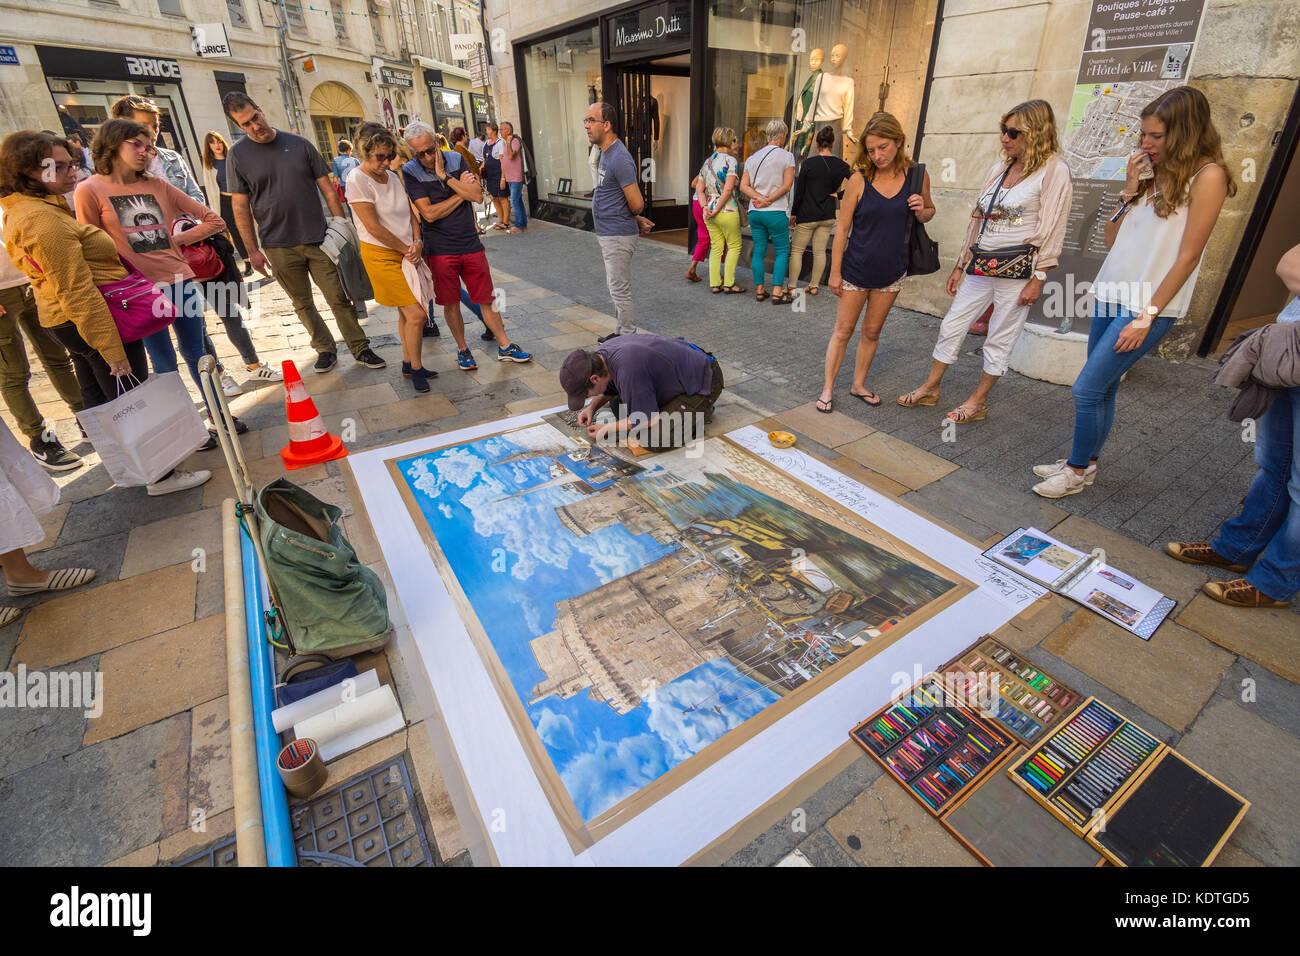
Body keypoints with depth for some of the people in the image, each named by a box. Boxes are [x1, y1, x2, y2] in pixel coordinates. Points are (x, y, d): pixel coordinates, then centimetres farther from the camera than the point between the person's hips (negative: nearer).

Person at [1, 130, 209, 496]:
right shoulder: (45, 220, -21)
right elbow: (76, 292, -26)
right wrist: (112, 349, -26)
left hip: (69, 324, 11)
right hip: (95, 320, -11)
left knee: (97, 398, 19)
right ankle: (161, 476, 7)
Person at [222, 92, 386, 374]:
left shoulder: (299, 144, 4)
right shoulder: (237, 155, 1)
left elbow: (326, 187, 7)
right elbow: (240, 206, 2)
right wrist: (252, 250, -2)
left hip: (318, 239, 0)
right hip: (278, 247, 0)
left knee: (339, 298, 0)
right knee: (303, 304, 8)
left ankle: (360, 349, 10)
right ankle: (325, 349, 21)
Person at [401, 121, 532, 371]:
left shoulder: (455, 160, 2)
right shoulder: (410, 172, -6)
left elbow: (478, 196, -9)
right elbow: (429, 213, -15)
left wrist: (445, 176, -15)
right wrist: (461, 193, -9)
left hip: (470, 244, 2)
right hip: (440, 250, -2)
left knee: (487, 299, 7)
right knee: (451, 303, 5)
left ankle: (504, 346, 18)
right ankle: (462, 349, 22)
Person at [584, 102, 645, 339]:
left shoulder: (619, 159, -20)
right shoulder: (606, 152, 13)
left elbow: (637, 205, -21)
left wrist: (630, 219, -1)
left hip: (618, 236, -10)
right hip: (608, 233, 10)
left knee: (620, 290, -5)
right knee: (616, 288, 17)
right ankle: (622, 332, 29)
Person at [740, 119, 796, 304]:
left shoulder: (753, 158, 11)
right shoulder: (786, 156, -3)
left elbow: (744, 186, 3)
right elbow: (787, 185, -12)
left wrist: (760, 198, -8)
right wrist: (768, 200, -9)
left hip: (755, 212, 5)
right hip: (776, 212, -5)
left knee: (759, 251, 9)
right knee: (782, 252, 3)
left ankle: (759, 290, 11)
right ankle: (777, 292, -3)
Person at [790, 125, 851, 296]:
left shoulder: (809, 163, -9)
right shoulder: (841, 165, 1)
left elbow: (799, 191, -6)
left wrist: (793, 213, 1)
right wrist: (839, 194, 4)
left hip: (807, 214, -4)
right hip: (828, 215, 4)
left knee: (797, 250, 4)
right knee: (820, 251, 10)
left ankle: (792, 287, 1)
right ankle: (814, 285, 14)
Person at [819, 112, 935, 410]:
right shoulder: (859, 179, -11)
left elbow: (929, 212, 12)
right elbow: (842, 229, -8)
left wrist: (921, 211, -13)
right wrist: (835, 272, -9)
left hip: (891, 271, 3)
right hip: (856, 270, -3)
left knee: (872, 332, 13)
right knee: (843, 331, 2)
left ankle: (858, 384, 26)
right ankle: (827, 388, 12)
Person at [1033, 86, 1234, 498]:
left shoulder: (1206, 175, -8)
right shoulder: (1154, 173, 13)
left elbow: (1187, 256, -12)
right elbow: (1112, 239, 11)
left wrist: (1148, 316, -16)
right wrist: (1130, 188, 1)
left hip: (1148, 306, -7)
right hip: (1111, 294, 7)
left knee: (1087, 389, -9)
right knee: (1103, 388, 11)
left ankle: (1078, 471, 7)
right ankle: (1084, 463, 21)